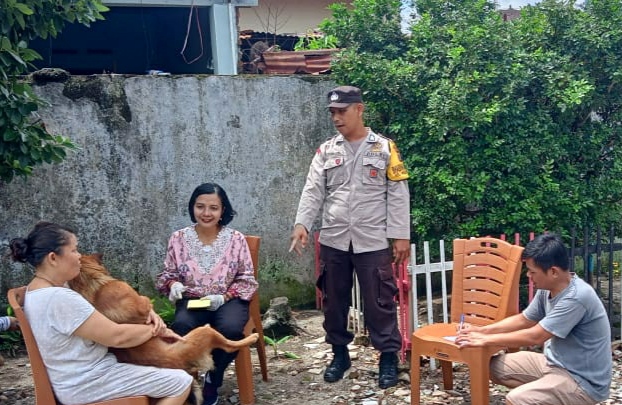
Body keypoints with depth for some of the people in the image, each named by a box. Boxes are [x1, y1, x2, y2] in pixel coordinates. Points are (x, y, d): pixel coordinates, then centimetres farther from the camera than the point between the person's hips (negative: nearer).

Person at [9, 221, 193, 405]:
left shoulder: (38, 289, 4)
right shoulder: (59, 298, -29)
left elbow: (99, 311, 11)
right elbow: (117, 336, -25)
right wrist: (156, 329, -8)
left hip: (79, 375, 10)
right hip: (86, 385, -10)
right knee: (181, 381, -7)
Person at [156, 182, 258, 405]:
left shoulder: (236, 239, -2)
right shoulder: (178, 238, 2)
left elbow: (247, 280, 1)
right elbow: (167, 274, 11)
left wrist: (223, 297, -15)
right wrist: (173, 284, -13)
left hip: (228, 300, 0)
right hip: (192, 300, 0)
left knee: (230, 329, -33)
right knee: (181, 327, -34)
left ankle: (212, 380, -3)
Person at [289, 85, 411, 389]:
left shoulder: (385, 148, 0)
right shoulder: (326, 150, 7)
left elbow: (398, 195, -2)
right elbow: (313, 190, 0)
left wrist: (400, 235, -7)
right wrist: (302, 223, -16)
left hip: (372, 241, -3)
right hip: (333, 240, 4)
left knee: (379, 301, 2)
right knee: (333, 300, 13)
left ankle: (388, 357, 16)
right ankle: (340, 354, 29)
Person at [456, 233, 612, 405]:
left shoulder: (576, 297, -28)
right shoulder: (548, 288, -2)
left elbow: (534, 336, -26)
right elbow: (523, 320, 13)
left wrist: (486, 340, -18)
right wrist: (482, 330, 3)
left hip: (583, 381, -9)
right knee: (495, 366, 7)